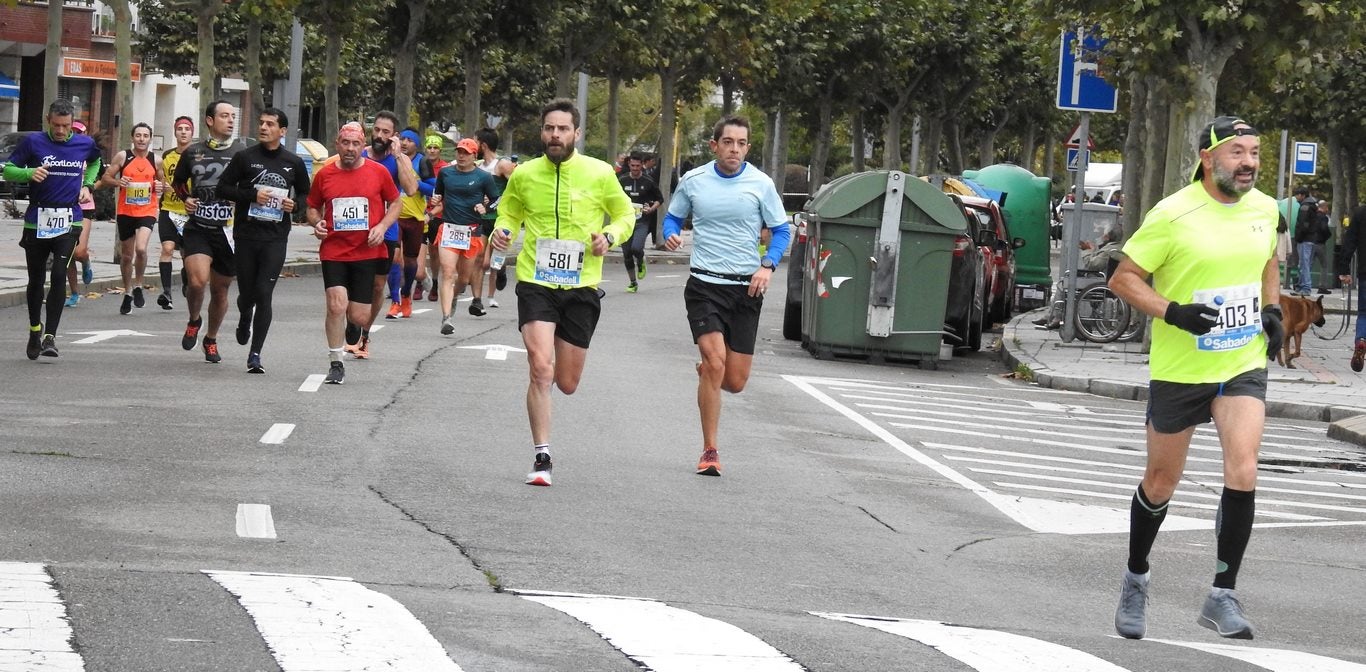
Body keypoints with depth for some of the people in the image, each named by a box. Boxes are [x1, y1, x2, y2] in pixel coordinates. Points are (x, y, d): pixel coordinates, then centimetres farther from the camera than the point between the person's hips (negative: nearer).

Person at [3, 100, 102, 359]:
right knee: (36, 279, 11)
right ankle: (35, 329, 33)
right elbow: (8, 170, -1)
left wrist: (87, 185, 12)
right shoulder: (33, 142, -3)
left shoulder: (85, 144, 4)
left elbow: (95, 161, 27)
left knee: (59, 276, -15)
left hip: (69, 222, 0)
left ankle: (50, 335, -11)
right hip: (37, 220, 0)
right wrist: (30, 173, -19)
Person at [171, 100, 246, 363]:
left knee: (220, 290, 10)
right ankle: (194, 320, 11)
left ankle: (211, 339, 32)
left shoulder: (244, 152, 0)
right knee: (197, 280, -20)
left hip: (229, 231, 0)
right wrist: (185, 198, 4)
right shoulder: (193, 152, 5)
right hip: (198, 229, 0)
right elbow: (177, 182, 23)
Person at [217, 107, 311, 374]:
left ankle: (255, 354, -6)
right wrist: (252, 196, -13)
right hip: (246, 235, 0)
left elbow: (305, 194, 19)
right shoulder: (245, 157, 2)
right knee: (247, 292, 9)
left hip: (276, 238, 0)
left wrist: (294, 204, -4)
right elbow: (223, 188, 1)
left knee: (264, 293, -9)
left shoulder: (294, 163, 6)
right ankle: (244, 322, 45)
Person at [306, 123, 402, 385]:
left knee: (359, 317, -1)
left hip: (367, 253, 0)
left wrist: (382, 226, -6)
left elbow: (396, 203, 11)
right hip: (333, 252, 0)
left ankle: (354, 323, 39)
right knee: (336, 305, -17)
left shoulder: (379, 173, 1)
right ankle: (335, 364, -4)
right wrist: (316, 223, -5)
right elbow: (313, 207, 17)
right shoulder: (324, 175, 4)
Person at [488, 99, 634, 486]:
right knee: (541, 370, -18)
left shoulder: (599, 174, -3)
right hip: (536, 283, -1)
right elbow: (510, 213, 18)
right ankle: (541, 458, -10)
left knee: (567, 384, 9)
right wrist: (503, 231, -4)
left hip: (581, 287, 1)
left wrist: (610, 235, -10)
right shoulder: (524, 175, 0)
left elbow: (625, 214, 11)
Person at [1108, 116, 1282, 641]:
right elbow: (1123, 278, -9)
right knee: (1160, 484, 10)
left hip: (1243, 366, 3)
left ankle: (1222, 597, -9)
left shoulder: (1264, 209, 2)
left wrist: (1272, 310, 5)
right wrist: (1173, 312, -23)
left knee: (1242, 471, -18)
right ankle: (1136, 581, 36)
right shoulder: (1173, 215, -14)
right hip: (1179, 370, -3)